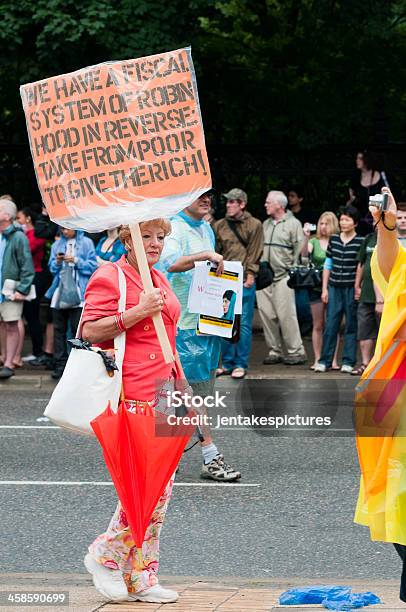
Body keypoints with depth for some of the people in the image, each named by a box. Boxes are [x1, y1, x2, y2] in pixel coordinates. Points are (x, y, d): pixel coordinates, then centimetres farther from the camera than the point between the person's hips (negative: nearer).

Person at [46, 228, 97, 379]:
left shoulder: (86, 243, 3)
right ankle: (60, 364, 8)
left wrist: (76, 260, -14)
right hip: (59, 291, 4)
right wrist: (57, 262, -7)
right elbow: (52, 268, 13)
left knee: (78, 328, -6)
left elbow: (92, 266, -3)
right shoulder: (57, 244, 14)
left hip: (78, 292, -4)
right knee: (59, 329, 4)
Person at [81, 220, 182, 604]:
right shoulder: (109, 278, -7)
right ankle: (105, 556, 5)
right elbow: (90, 331, -16)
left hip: (159, 395, 9)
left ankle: (141, 579, 13)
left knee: (159, 488, 7)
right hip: (129, 398, -9)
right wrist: (138, 311, -22)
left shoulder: (159, 280, 19)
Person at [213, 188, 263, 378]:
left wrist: (250, 275, -8)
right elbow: (215, 252, 11)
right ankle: (227, 363, 13)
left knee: (244, 323, -2)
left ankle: (241, 364, 3)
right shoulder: (219, 225, 11)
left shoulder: (254, 225, 2)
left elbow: (254, 252, -1)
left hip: (244, 281, -3)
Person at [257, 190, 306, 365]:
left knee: (286, 315, -10)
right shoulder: (266, 224, 18)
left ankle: (296, 351, -5)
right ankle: (274, 351, 11)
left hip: (283, 277, -6)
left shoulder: (293, 224, 0)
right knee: (267, 315, 4)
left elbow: (299, 250, -4)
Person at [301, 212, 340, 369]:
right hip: (316, 287, 1)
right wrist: (306, 237, -26)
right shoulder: (314, 242, 5)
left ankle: (333, 360, 5)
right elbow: (304, 254, -12)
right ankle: (317, 359, 9)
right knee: (318, 325, 5)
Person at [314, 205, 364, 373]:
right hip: (334, 288, 3)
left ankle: (348, 362, 8)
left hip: (352, 288, -3)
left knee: (351, 326, 3)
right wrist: (324, 288, 9)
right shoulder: (334, 239, 9)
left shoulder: (361, 242, -3)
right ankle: (324, 361, 7)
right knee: (330, 325, 2)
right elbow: (328, 265, 13)